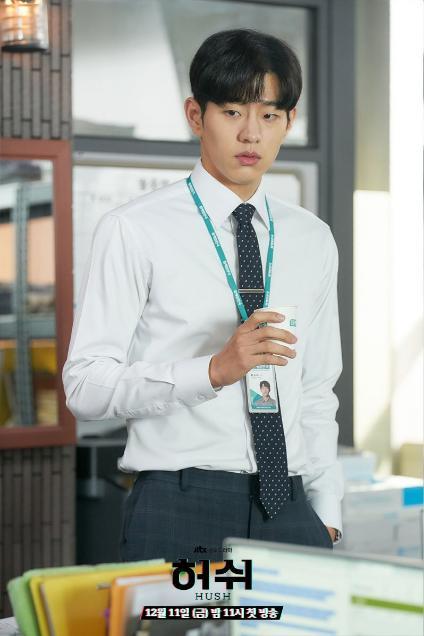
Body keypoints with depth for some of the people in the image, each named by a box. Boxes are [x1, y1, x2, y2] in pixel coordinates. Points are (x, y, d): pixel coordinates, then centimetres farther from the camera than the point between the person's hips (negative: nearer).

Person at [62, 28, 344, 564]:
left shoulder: (313, 241, 12)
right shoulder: (135, 231, -4)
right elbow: (85, 385, -11)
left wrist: (326, 516, 10)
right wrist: (215, 369, -22)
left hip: (287, 509, 4)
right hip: (179, 509, -4)